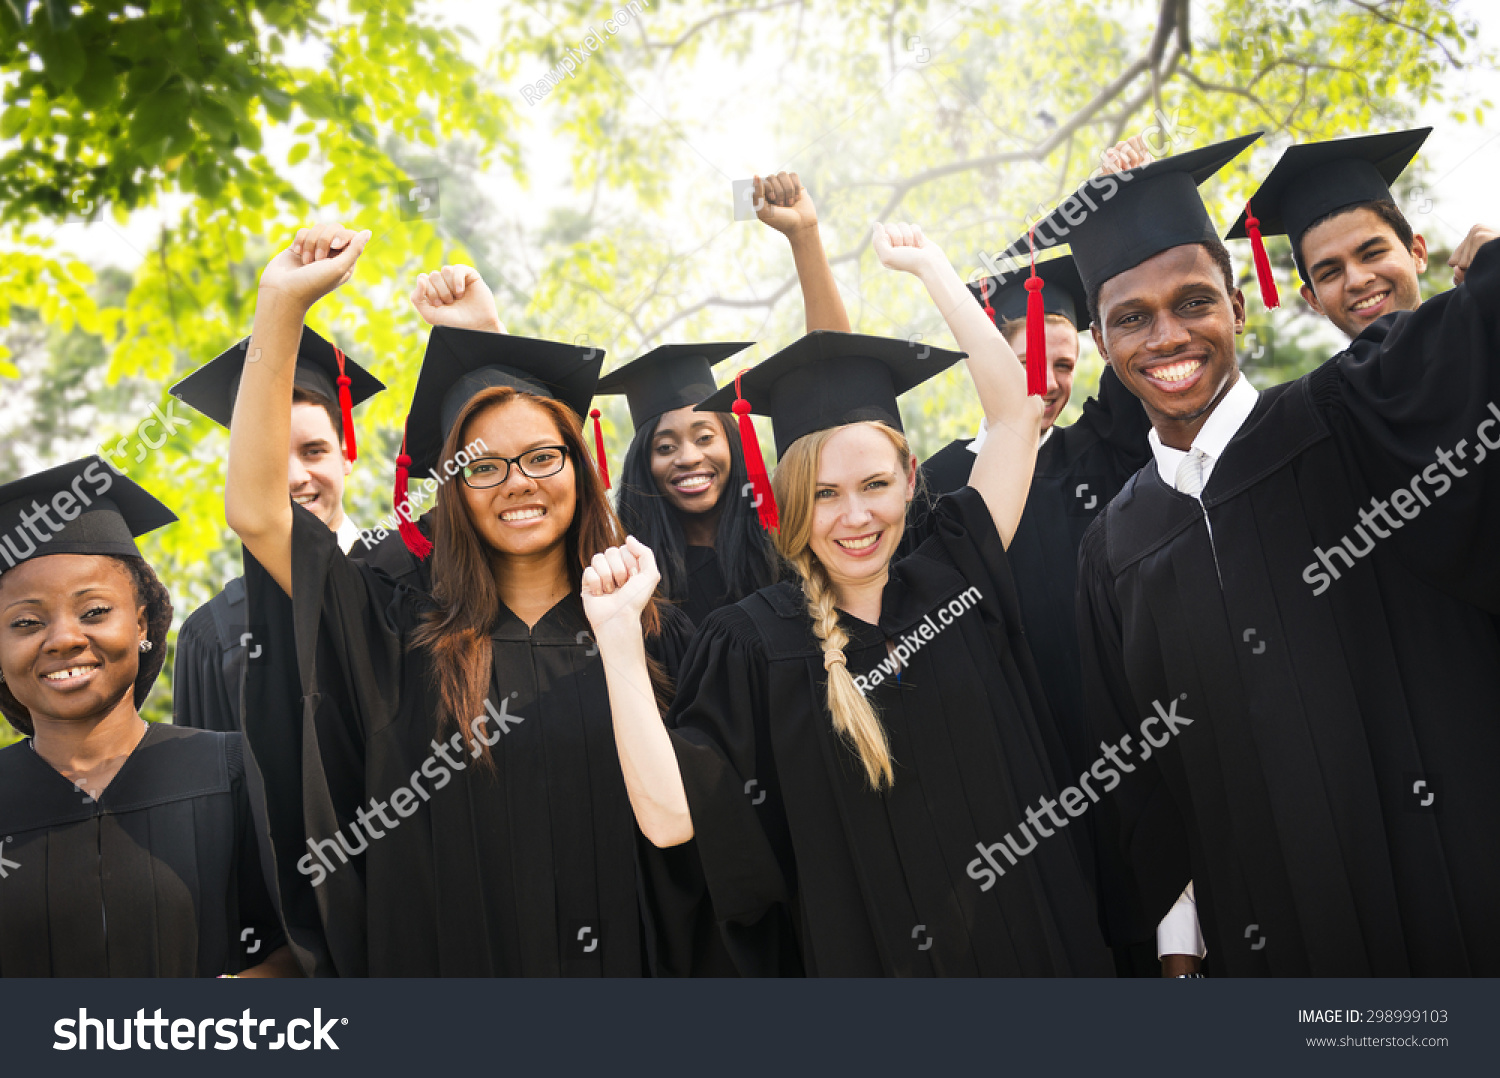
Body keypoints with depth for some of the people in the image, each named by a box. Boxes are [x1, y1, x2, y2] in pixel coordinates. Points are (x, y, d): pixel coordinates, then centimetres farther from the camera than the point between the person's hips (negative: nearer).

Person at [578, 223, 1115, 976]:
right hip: (873, 962, -2)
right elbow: (669, 815, -20)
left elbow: (1014, 407, -2)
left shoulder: (951, 575, -2)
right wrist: (619, 633, -26)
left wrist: (927, 264, 3)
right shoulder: (753, 645, -10)